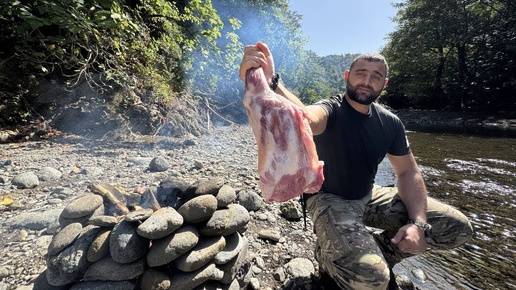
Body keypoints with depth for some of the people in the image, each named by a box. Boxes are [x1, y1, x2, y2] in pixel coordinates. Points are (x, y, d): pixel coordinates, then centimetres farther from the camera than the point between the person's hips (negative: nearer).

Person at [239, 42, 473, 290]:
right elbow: (305, 119, -45)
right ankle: (329, 253, 7)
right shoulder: (331, 110, -19)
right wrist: (269, 83, -65)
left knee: (458, 227, 3)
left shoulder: (390, 123, 0)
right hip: (329, 199, -6)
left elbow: (409, 172, 3)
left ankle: (376, 252, 16)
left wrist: (418, 222, -12)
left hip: (369, 196, 7)